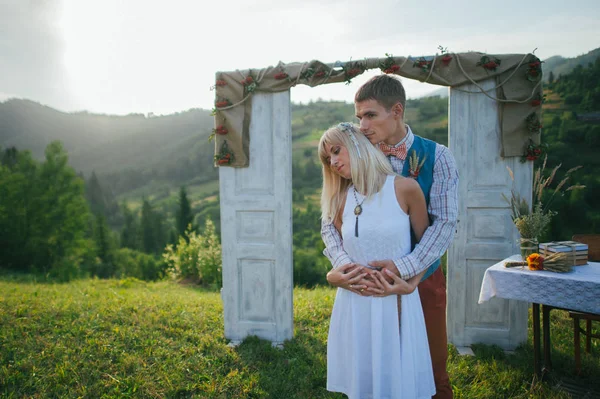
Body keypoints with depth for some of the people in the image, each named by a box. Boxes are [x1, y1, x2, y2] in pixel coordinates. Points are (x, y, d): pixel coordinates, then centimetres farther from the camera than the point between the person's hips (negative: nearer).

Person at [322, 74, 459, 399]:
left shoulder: (436, 157, -7)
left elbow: (445, 222, -15)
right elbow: (330, 222, -7)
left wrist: (403, 267, -28)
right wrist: (342, 263, -27)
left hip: (423, 279, -1)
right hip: (370, 283, 1)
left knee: (432, 372, 13)